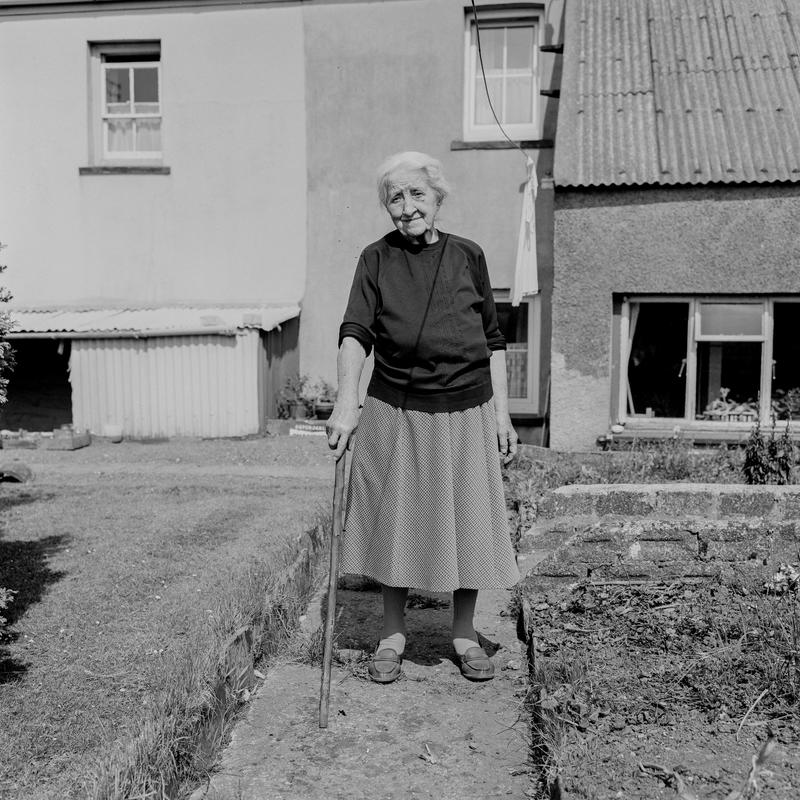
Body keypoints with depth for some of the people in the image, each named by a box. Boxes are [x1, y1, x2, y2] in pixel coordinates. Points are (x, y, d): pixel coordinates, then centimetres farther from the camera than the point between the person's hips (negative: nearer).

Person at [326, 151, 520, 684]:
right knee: (394, 520, 8)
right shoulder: (377, 259, 1)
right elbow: (355, 333, -11)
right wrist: (346, 402, -27)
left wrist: (502, 414, 3)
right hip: (393, 412, 0)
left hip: (466, 411, 1)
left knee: (467, 522, 7)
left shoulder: (467, 256, 4)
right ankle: (393, 635, 27)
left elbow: (493, 341, 8)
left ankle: (465, 636, 27)